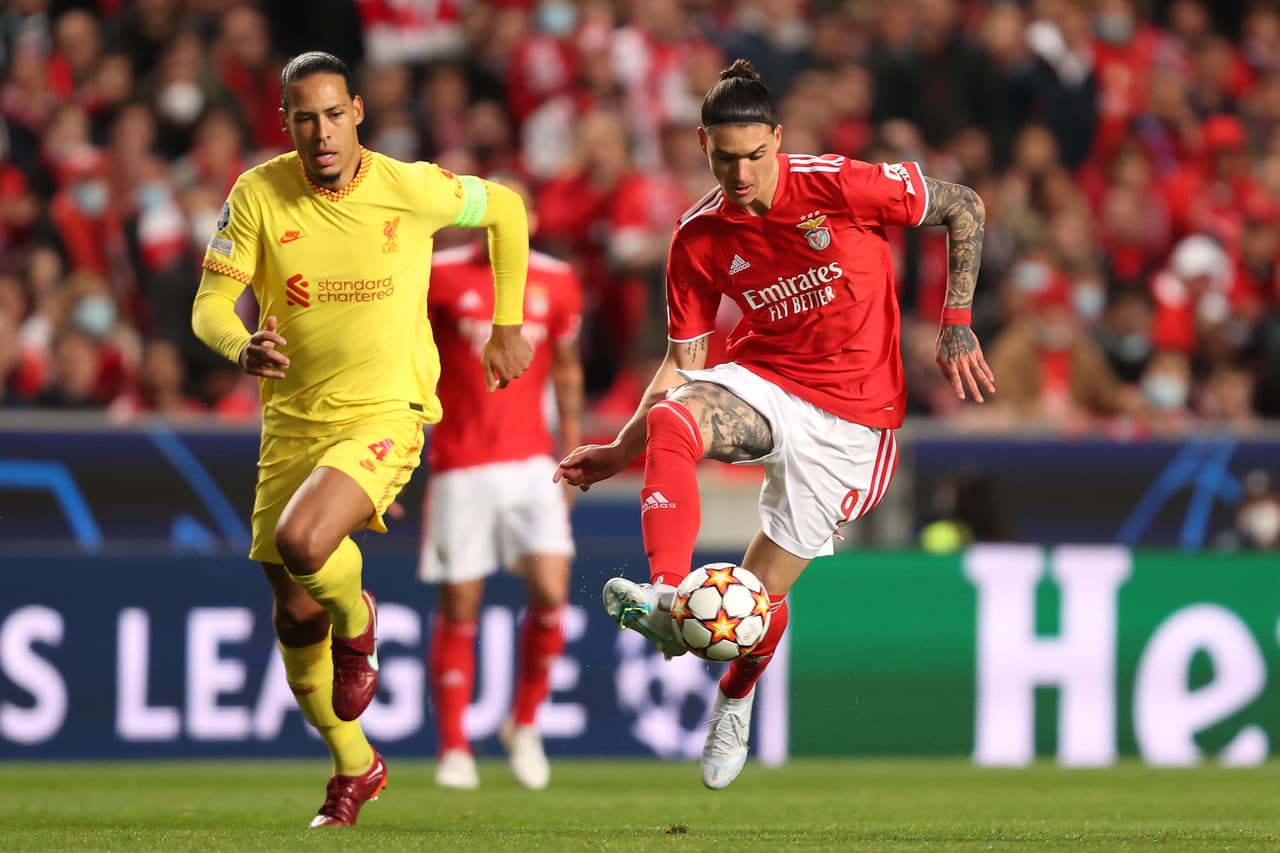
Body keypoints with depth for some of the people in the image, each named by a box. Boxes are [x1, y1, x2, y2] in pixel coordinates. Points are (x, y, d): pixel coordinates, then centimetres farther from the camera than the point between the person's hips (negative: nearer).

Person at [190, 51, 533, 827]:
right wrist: (242, 347, -28)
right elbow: (210, 306, -5)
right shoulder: (259, 194, -6)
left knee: (302, 542, -31)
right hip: (291, 422, 4)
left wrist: (507, 326, 11)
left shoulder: (409, 188, -10)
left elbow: (505, 209, 9)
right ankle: (354, 768, 32)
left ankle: (356, 621, 5)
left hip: (385, 415, -4)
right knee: (296, 618, 8)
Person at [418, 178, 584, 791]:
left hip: (530, 464, 2)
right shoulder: (440, 276, -3)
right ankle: (453, 747, 11)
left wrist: (572, 457, 16)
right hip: (460, 467, -2)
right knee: (458, 611, 0)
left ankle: (524, 724, 9)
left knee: (551, 595, -11)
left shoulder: (555, 282, 5)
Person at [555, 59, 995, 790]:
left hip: (850, 413, -3)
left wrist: (957, 324, -8)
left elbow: (964, 207, -5)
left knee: (763, 589, 1)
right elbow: (683, 361, 3)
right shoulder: (699, 238, -5)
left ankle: (734, 705, 34)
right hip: (763, 380, 3)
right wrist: (621, 450, -7)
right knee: (670, 423, -33)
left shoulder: (839, 186, -17)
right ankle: (666, 599, -44)